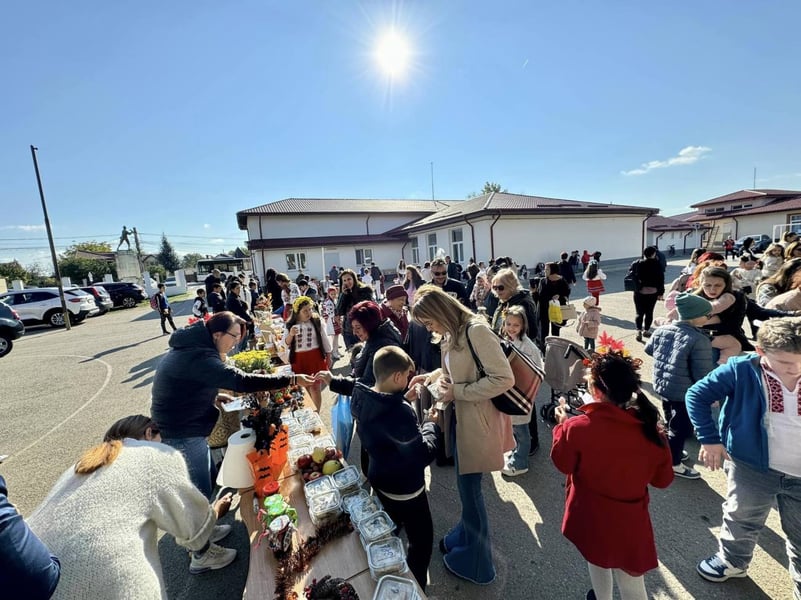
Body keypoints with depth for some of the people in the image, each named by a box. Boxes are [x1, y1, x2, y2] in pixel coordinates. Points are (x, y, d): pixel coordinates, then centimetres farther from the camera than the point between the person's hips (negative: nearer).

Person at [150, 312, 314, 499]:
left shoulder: (192, 348, 4)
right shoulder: (200, 357, -29)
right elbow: (243, 381, -36)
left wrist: (213, 397, 3)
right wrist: (292, 379, -35)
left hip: (178, 428, 10)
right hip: (182, 435, -10)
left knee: (210, 480, 22)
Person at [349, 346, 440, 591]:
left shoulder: (364, 400, -13)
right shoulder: (400, 412, -38)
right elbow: (423, 455, -29)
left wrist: (404, 400, -5)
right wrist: (430, 424, -15)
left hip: (379, 478, 8)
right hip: (404, 488, -8)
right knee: (422, 538, 19)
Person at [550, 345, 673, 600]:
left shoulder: (578, 427, -29)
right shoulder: (651, 430, -20)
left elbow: (562, 463, -9)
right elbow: (663, 479, -3)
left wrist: (562, 425, 2)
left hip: (591, 518, -1)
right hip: (630, 521, 1)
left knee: (597, 561, 30)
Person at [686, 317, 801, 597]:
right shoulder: (742, 370, -19)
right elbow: (697, 395, -12)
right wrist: (709, 439, -12)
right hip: (752, 467, -1)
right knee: (741, 521, 23)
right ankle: (732, 561, 49)